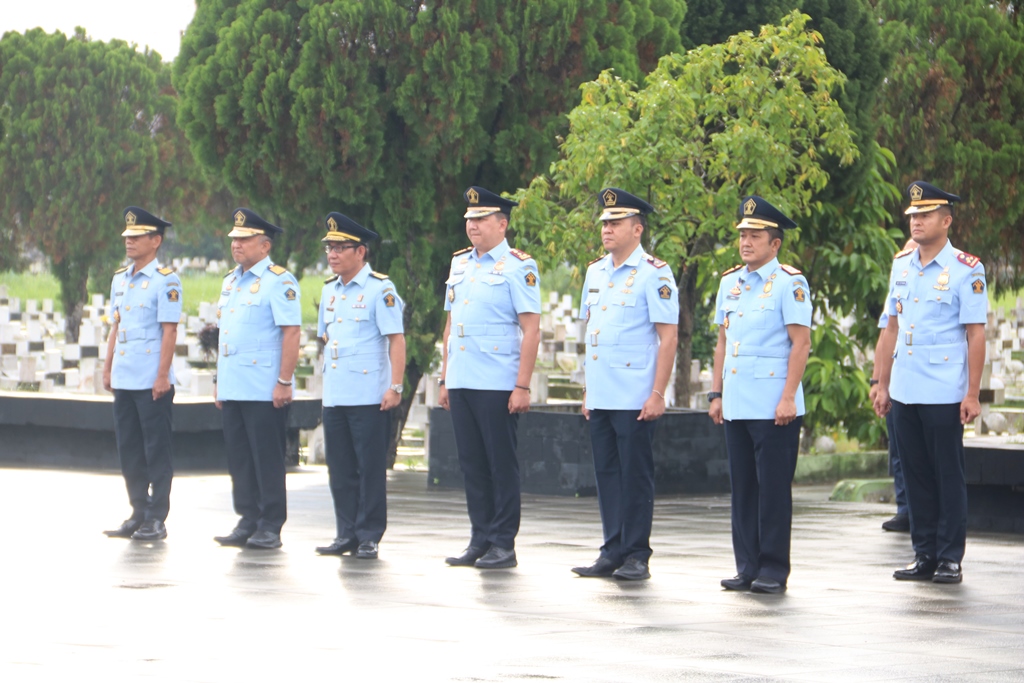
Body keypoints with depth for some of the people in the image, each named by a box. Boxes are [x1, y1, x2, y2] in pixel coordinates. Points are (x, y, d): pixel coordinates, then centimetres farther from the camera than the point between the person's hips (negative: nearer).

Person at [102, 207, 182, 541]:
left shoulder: (166, 280, -8)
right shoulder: (120, 279, 13)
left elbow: (169, 330, -12)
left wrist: (163, 375, -16)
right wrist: (107, 369, 15)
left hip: (153, 381, -7)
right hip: (124, 380, 7)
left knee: (157, 451, -1)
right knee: (129, 450, 10)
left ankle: (156, 519, 2)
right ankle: (138, 514, 17)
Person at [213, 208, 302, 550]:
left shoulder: (279, 281, -8)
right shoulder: (230, 282, 17)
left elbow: (291, 333, -14)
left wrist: (284, 382, -18)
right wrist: (220, 380, 18)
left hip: (264, 390, -8)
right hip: (233, 389, 8)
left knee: (267, 458, -3)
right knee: (239, 458, 8)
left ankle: (271, 527, 2)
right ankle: (248, 522, 15)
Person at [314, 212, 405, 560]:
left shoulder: (380, 288, -7)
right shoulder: (330, 290, 14)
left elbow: (396, 339, -10)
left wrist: (395, 387, -15)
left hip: (369, 397, -7)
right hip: (334, 397, 7)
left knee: (370, 468, -2)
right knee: (340, 469, 8)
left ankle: (369, 537, 3)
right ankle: (346, 534, 14)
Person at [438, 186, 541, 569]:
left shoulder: (517, 267, -6)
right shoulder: (459, 264, 14)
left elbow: (531, 329, -10)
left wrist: (523, 386, -15)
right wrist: (444, 379, 16)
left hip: (497, 385, -6)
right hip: (461, 382, 6)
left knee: (501, 465, -1)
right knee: (472, 465, 9)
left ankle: (503, 545, 3)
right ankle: (480, 541, 15)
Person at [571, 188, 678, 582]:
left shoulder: (654, 274, -8)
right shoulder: (595, 272, 13)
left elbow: (668, 337, -10)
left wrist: (657, 395, -15)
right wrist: (587, 388, 17)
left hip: (635, 398, -7)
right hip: (600, 397, 7)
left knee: (635, 475, -2)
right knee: (606, 474, 8)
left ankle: (636, 556, 4)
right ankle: (612, 553, 14)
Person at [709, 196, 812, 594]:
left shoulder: (788, 283, -6)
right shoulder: (729, 283, 14)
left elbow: (801, 344, -10)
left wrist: (788, 398, -16)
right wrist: (716, 393, 13)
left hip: (773, 407, -6)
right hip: (736, 406, 6)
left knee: (773, 489, -2)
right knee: (742, 488, 8)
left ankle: (774, 571, 2)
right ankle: (747, 568, 13)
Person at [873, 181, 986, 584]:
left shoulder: (965, 270, -6)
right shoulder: (901, 265, 10)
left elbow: (976, 334, -8)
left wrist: (972, 394, -11)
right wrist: (882, 385, 12)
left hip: (944, 395, -5)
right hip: (904, 393, 5)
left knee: (949, 476, 0)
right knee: (916, 475, 9)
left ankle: (950, 558, 6)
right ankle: (924, 555, 16)